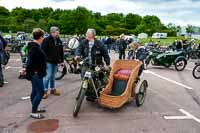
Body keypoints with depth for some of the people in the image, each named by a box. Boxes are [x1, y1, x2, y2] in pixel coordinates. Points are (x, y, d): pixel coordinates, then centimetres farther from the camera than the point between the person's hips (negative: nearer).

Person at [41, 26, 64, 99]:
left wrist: (62, 60, 14)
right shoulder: (47, 40, -9)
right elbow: (43, 51, -12)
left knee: (53, 76, 15)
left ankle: (53, 89, 26)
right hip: (49, 62, -6)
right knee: (48, 76, -7)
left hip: (56, 62, 6)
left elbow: (61, 51, 17)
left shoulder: (59, 40, 10)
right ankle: (45, 91, 2)